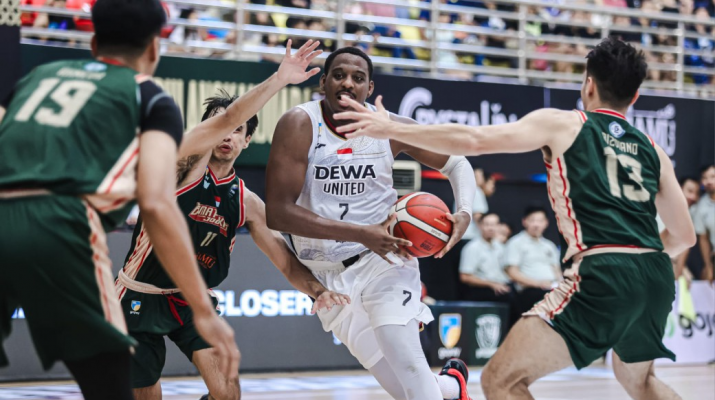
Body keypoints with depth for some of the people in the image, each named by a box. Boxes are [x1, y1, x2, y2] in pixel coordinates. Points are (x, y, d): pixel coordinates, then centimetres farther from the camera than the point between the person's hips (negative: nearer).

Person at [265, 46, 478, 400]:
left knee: (408, 365, -18)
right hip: (328, 274, 0)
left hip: (383, 259, 0)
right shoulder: (299, 125, -16)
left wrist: (465, 213, -15)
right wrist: (361, 233, -28)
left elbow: (456, 162, 7)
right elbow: (277, 212, -22)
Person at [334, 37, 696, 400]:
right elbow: (684, 236, 23)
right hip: (656, 278, 7)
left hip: (602, 276, -7)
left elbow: (475, 140, -3)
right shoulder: (652, 150, 20)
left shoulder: (563, 124, 7)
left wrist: (391, 129, 4)